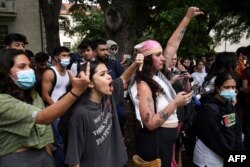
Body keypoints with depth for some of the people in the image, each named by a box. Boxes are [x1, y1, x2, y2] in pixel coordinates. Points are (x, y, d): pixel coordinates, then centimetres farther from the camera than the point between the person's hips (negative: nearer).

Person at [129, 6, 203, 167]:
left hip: (167, 138, 8)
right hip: (154, 140, -8)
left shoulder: (159, 74, 2)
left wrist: (188, 18, 8)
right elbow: (150, 123, -25)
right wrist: (175, 103, -25)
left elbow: (172, 45, 7)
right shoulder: (143, 85, -21)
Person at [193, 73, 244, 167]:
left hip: (227, 154, 7)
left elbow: (237, 131, 5)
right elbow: (216, 139, -20)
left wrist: (239, 152, -5)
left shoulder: (230, 105, 4)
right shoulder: (209, 109, -20)